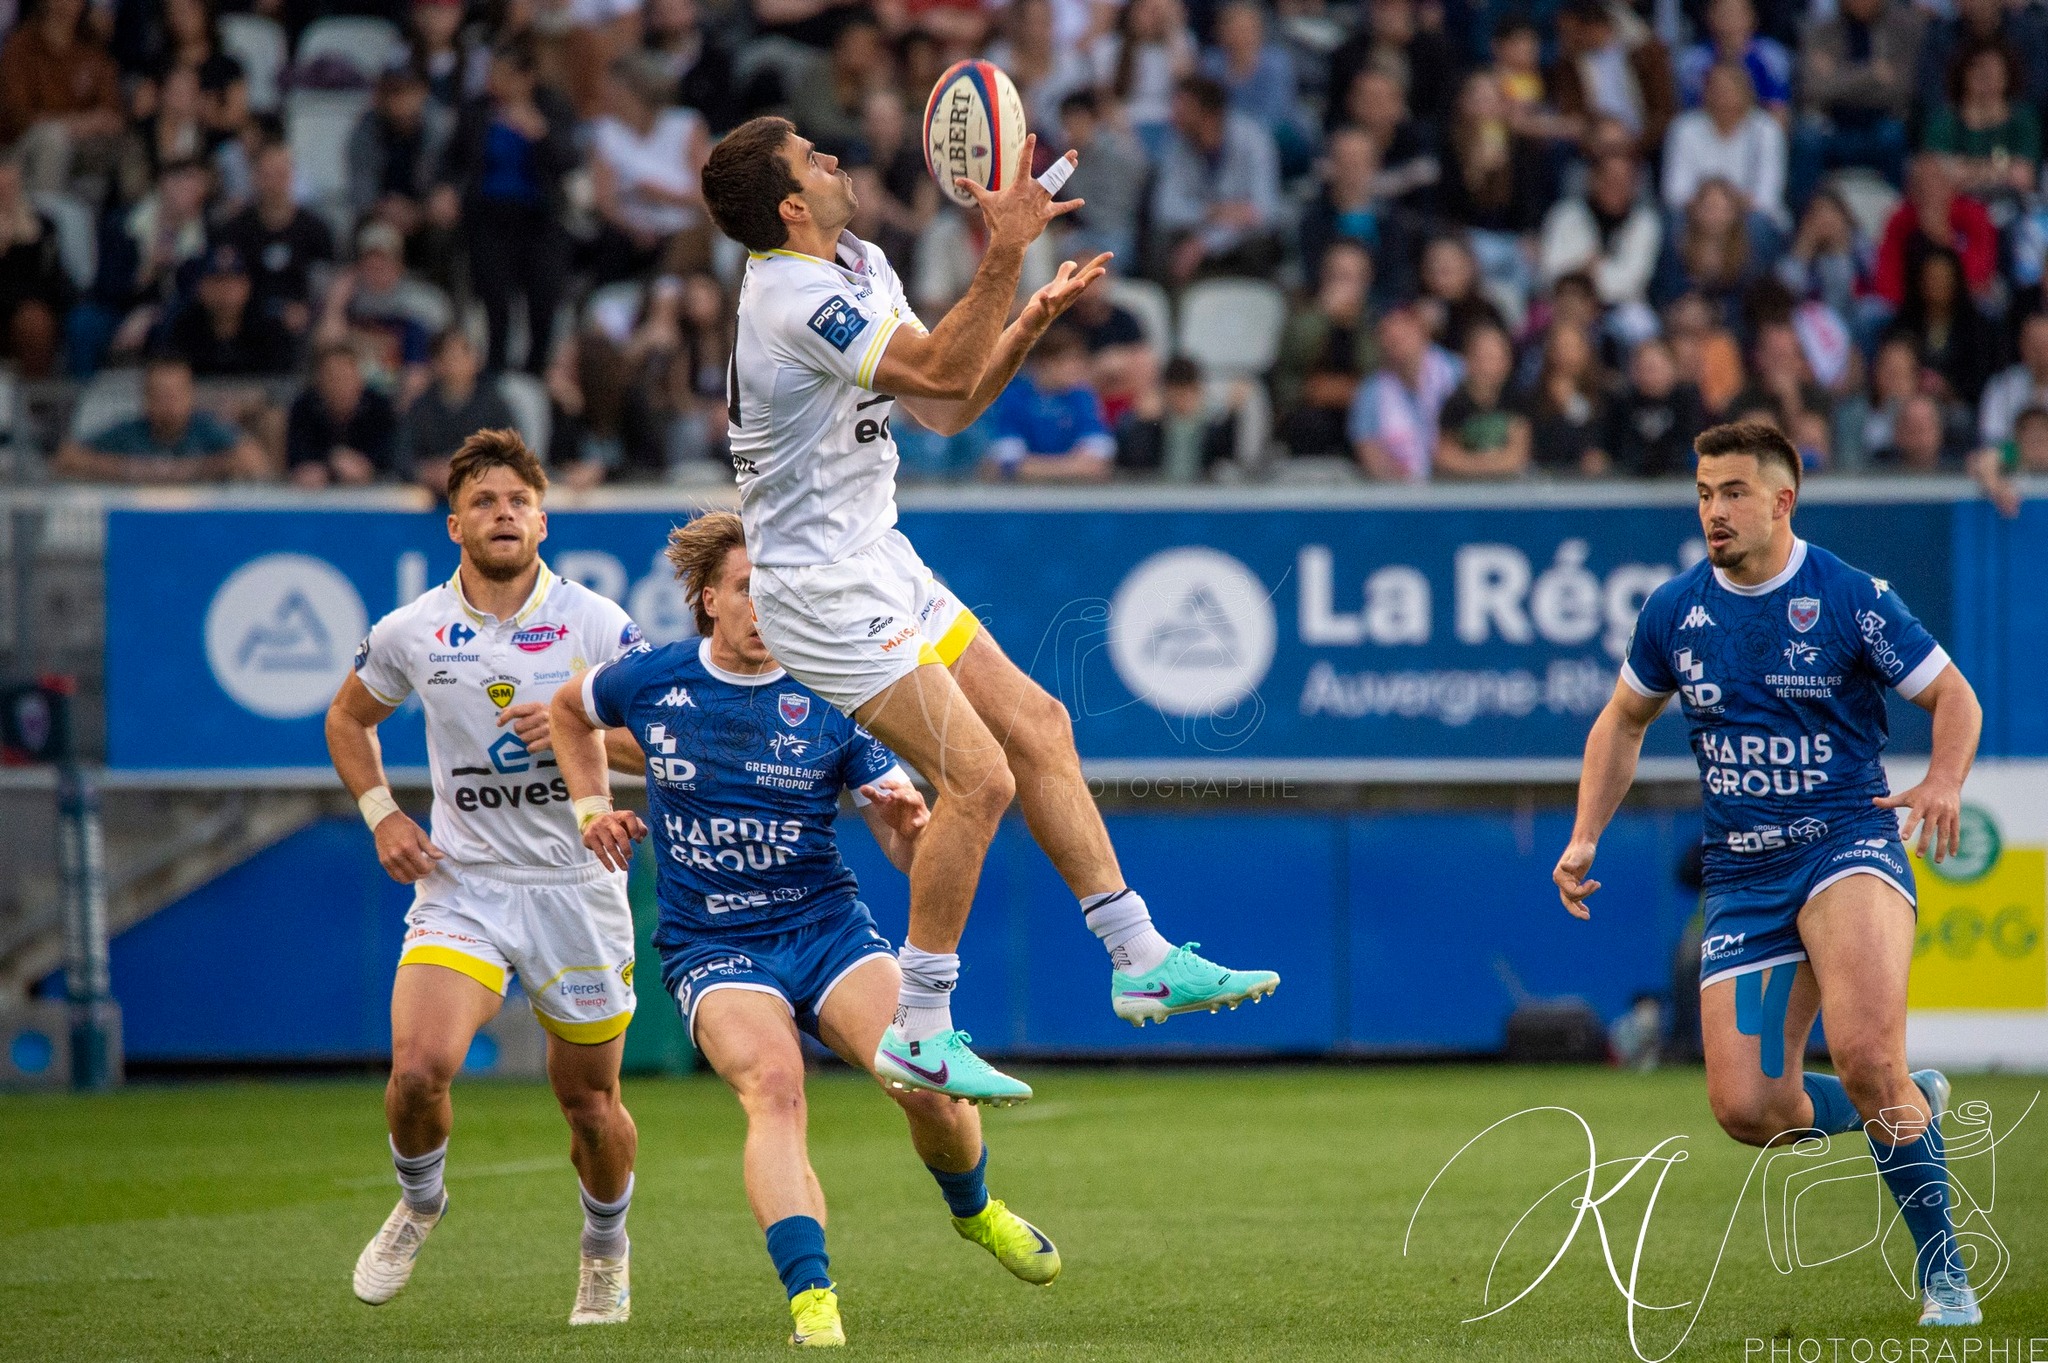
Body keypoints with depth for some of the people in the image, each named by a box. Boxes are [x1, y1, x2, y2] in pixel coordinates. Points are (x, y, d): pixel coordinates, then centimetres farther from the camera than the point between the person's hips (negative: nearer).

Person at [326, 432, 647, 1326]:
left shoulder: (597, 624, -6)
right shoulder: (410, 633, -1)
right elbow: (348, 718, 18)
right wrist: (380, 814, 3)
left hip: (577, 887, 0)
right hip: (461, 884, 0)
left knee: (590, 1104, 8)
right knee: (418, 1067, -21)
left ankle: (606, 1249, 38)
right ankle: (419, 1202, 12)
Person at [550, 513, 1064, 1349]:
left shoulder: (832, 703, -1)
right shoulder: (649, 681, 1)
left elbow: (910, 854, 0)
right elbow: (569, 709, 26)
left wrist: (911, 824, -23)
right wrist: (591, 807, 12)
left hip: (828, 927, 1)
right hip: (712, 946, -1)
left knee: (926, 1079, -20)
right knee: (772, 1083, -31)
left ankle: (973, 1210, 14)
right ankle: (810, 1296, -40)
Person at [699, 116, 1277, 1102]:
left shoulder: (861, 267, 9)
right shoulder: (797, 297, -22)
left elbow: (946, 406, 12)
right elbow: (941, 372, -28)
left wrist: (1032, 319, 0)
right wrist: (1004, 255, -29)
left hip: (879, 565, 10)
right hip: (824, 589, -10)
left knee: (1038, 730, 10)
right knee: (979, 777, -15)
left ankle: (1140, 960, 18)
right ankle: (919, 1034, -7)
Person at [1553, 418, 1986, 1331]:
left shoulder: (1850, 599, -8)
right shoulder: (1674, 611, 4)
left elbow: (1954, 697, 1)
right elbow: (1624, 721, 21)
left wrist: (1943, 783, -19)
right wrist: (1585, 838, 11)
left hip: (1848, 843, -5)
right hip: (1740, 877, 5)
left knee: (1865, 1054, -30)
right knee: (1749, 1109, -6)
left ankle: (1943, 1273, -15)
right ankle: (1910, 1105, 25)